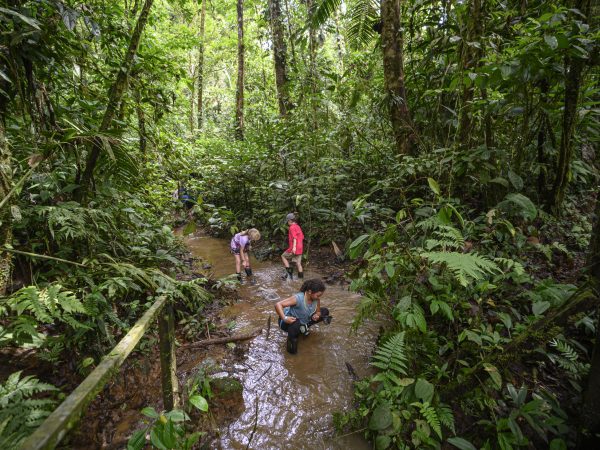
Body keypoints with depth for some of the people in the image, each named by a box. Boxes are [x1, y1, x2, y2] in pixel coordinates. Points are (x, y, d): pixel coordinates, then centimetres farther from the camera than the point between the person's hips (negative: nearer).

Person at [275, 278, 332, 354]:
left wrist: (316, 315, -24)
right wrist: (284, 318, -47)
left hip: (304, 320, 7)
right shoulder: (298, 298, -36)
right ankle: (292, 337, -5)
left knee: (325, 312, 3)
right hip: (290, 321, -7)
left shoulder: (316, 299, -18)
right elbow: (278, 305, -39)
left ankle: (304, 327, 16)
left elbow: (318, 311, -2)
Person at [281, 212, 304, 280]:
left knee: (283, 256, 13)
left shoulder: (292, 227, -11)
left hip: (294, 249, -8)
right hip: (300, 249, 8)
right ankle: (301, 277, 11)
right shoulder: (298, 227, 14)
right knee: (298, 263, 10)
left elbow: (294, 237, -22)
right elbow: (302, 237, 19)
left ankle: (289, 271, 6)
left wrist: (294, 247, -30)